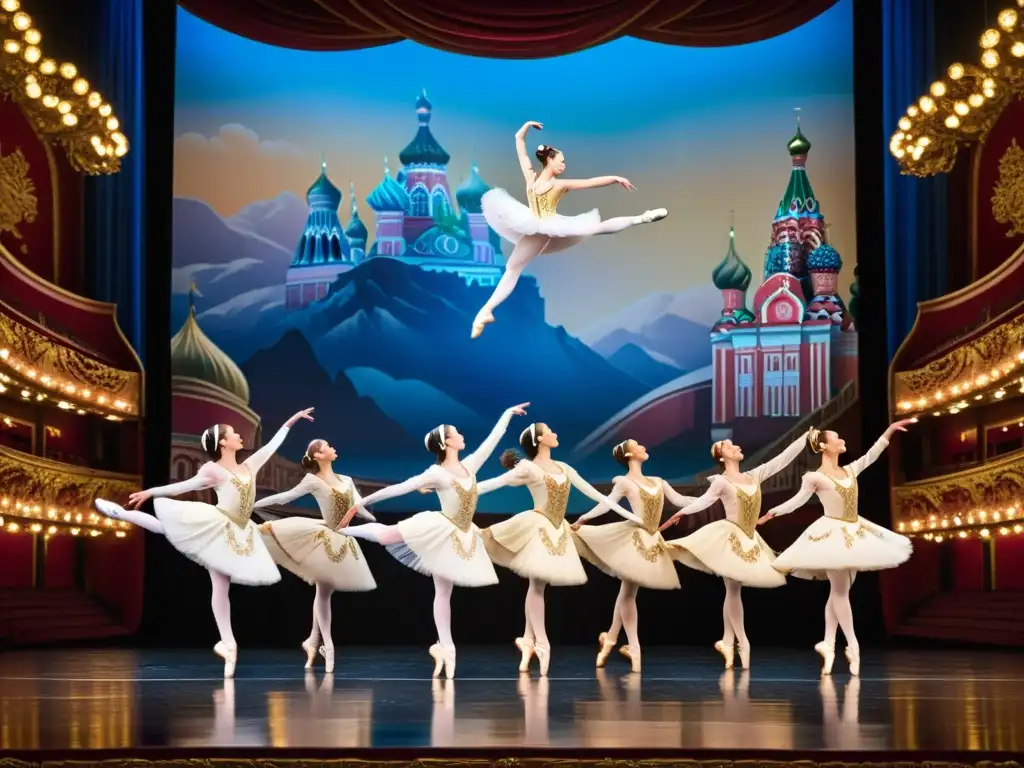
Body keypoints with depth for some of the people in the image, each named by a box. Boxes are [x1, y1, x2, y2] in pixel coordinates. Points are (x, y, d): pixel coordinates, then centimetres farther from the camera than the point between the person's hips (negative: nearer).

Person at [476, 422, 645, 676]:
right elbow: (495, 483, -12)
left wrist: (629, 515, 12)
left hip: (557, 531, 6)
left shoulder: (564, 468, 12)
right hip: (538, 528, -6)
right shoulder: (528, 468, -7)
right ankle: (541, 642, -4)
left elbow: (594, 493, 13)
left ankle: (528, 639, 13)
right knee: (537, 585, -5)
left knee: (538, 584, 8)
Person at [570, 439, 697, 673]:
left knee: (628, 590, 9)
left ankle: (610, 638, 18)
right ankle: (633, 646, 1)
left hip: (652, 541, 6)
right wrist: (583, 519, -17)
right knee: (628, 591, -2)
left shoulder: (658, 482, 16)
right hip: (633, 538, -6)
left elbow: (680, 500, 13)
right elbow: (607, 504, -9)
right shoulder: (624, 481, -3)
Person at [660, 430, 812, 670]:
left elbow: (783, 458, 10)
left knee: (733, 589, 8)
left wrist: (806, 436, 8)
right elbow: (705, 500, -18)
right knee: (733, 589, -4)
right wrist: (681, 513, -32)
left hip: (750, 540, 6)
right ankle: (742, 642, -1)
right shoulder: (721, 481, -7)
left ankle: (727, 641, 12)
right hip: (729, 537, -6)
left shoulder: (754, 476, 9)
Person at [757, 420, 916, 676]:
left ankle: (828, 644, 11)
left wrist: (890, 430, 3)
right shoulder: (815, 477, -10)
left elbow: (871, 455, 9)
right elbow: (798, 500, -8)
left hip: (854, 533, 7)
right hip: (832, 534, -7)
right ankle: (853, 646, -5)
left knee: (840, 591, 7)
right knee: (840, 591, -6)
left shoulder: (850, 470, 8)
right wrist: (773, 512, -17)